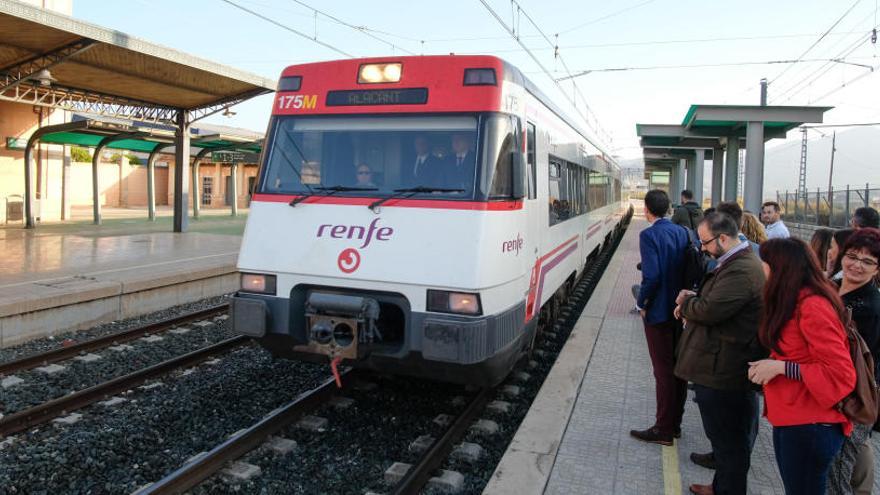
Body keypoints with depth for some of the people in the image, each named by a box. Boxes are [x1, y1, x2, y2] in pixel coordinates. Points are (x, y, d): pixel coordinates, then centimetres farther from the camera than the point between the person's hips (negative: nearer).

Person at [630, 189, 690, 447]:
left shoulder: (649, 235, -17)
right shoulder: (682, 232, 4)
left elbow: (652, 275, -25)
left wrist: (641, 303, -11)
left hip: (658, 312, -7)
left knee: (663, 371, 1)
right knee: (678, 367, 16)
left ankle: (663, 430, 11)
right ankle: (675, 423, 28)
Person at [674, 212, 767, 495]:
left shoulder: (741, 270, -24)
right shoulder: (736, 262, 12)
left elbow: (710, 310, -26)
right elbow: (715, 302, 19)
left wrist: (685, 304, -7)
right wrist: (692, 300, 0)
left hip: (724, 373, -11)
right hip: (725, 368, 11)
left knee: (728, 441, 5)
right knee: (729, 438, 24)